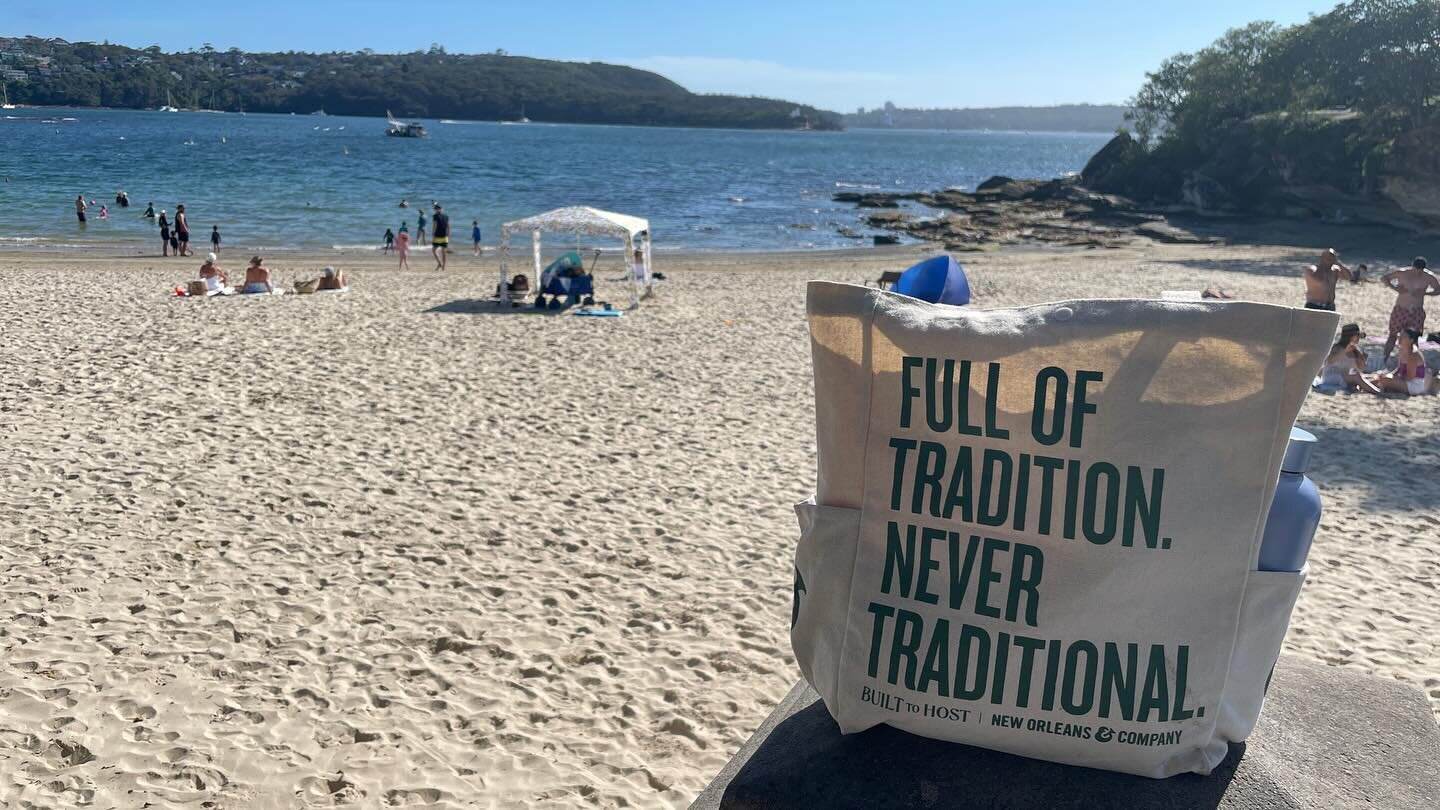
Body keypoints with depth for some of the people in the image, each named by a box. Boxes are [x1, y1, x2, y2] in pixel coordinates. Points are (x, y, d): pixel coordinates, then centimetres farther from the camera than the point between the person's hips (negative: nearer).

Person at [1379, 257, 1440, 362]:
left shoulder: (1429, 277, -8)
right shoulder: (1402, 273, -13)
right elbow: (1383, 278, -4)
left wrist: (1424, 293, -15)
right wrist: (1395, 287, -20)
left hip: (1417, 312, 1)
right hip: (1400, 310, -1)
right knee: (1393, 335, 5)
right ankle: (1384, 360, 14)